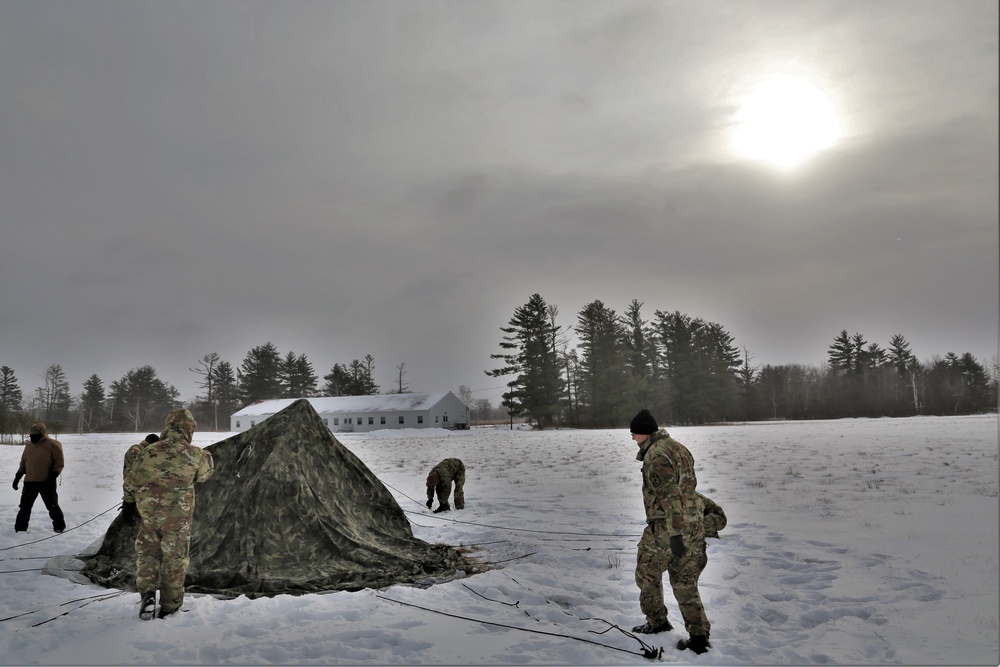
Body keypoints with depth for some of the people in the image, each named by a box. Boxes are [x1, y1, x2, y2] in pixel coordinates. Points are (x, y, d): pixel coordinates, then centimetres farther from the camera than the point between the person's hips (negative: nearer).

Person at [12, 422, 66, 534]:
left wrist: (53, 476, -16)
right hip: (29, 482, 6)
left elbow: (59, 462, -9)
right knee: (24, 506, 9)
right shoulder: (28, 446, 13)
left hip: (46, 482, -6)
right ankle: (20, 529, 19)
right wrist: (17, 477, 13)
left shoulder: (53, 445, -7)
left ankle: (60, 527, 12)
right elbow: (23, 463, 20)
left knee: (52, 506, 0)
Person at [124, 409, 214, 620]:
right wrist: (206, 456, 28)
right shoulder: (194, 455, -10)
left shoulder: (148, 452, -5)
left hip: (149, 515, 1)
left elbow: (130, 482, 3)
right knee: (175, 559, 10)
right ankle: (169, 608, 19)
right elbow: (206, 471, 10)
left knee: (147, 552, 19)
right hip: (178, 517, -1)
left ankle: (146, 593, 0)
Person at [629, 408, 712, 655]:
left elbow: (669, 495, -24)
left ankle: (657, 622, 26)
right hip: (694, 524, 8)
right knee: (685, 582, 14)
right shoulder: (678, 447, 11)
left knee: (647, 574, 15)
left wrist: (674, 534, -23)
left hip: (667, 526, -8)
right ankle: (699, 637, 12)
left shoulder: (656, 455, -18)